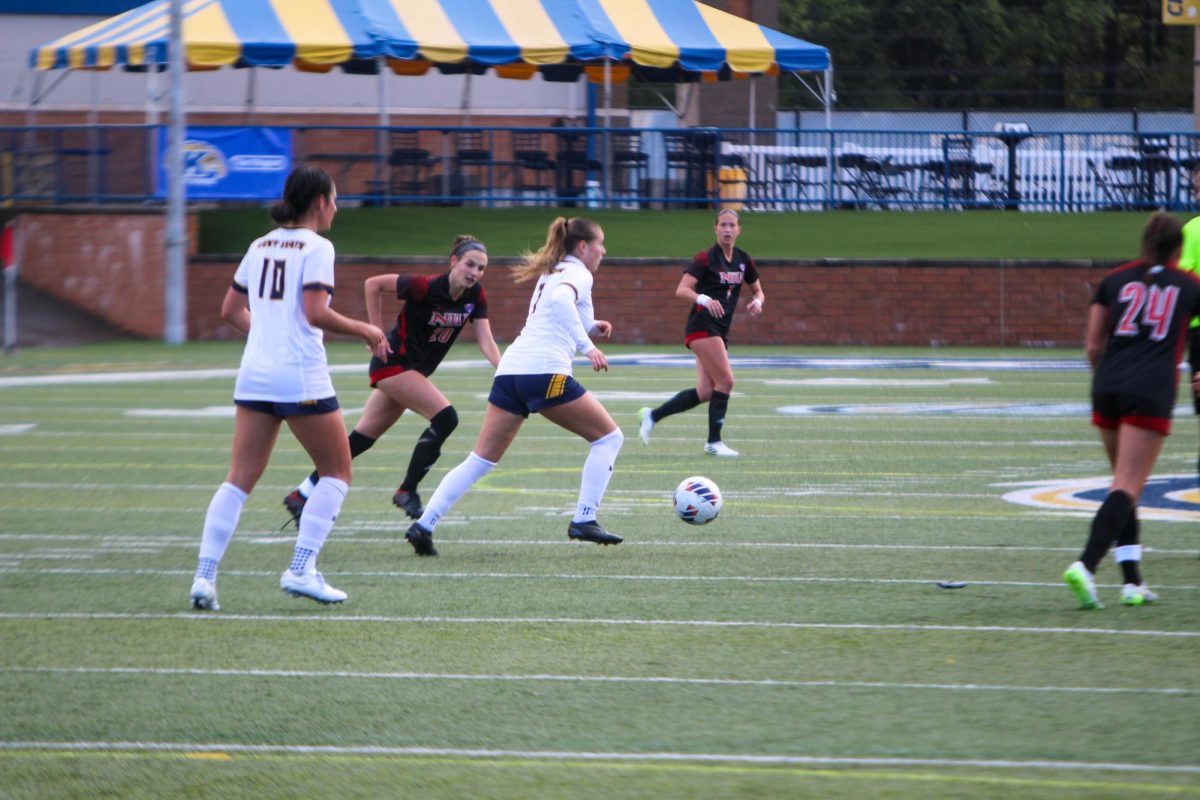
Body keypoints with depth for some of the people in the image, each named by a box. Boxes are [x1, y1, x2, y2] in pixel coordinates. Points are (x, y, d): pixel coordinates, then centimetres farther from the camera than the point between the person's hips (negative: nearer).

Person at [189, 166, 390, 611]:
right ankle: (301, 571, -2)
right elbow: (316, 313, -18)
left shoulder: (260, 246, 13)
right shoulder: (316, 247, -7)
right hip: (301, 376, -6)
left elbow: (231, 311, 18)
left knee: (239, 480, 5)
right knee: (337, 473, 9)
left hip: (255, 373, 6)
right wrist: (366, 332, -6)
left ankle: (204, 576, -7)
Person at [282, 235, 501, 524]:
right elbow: (373, 284, -14)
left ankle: (302, 496, 18)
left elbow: (486, 342, -8)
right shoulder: (426, 287, -23)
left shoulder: (476, 296, -5)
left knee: (361, 439, 10)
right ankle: (407, 492, -9)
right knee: (445, 418, -19)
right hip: (394, 363, -7)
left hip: (415, 370, 7)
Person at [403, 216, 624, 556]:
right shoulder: (578, 274, 1)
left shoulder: (551, 272, 26)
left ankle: (424, 525, -4)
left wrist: (589, 326, 22)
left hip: (510, 369, 8)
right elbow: (561, 300, -21)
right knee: (608, 437, 7)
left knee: (480, 460, 7)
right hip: (545, 371, -8)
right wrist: (587, 345, -23)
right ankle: (584, 521, 0)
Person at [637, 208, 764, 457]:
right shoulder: (706, 259, -10)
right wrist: (704, 300, -35)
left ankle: (652, 416, 18)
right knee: (725, 381, -14)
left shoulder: (743, 260, 10)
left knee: (705, 393, 4)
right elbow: (681, 290, -17)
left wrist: (757, 301, -3)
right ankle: (714, 442, -4)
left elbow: (758, 290, 21)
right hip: (702, 326, -7)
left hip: (721, 330, 7)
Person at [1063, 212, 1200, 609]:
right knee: (1126, 488, -8)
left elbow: (1093, 346, 12)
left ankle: (1132, 582, 12)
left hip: (1108, 387, 3)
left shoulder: (1115, 279, 13)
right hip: (1152, 392, -3)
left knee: (1125, 485, 16)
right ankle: (1086, 565, -27)